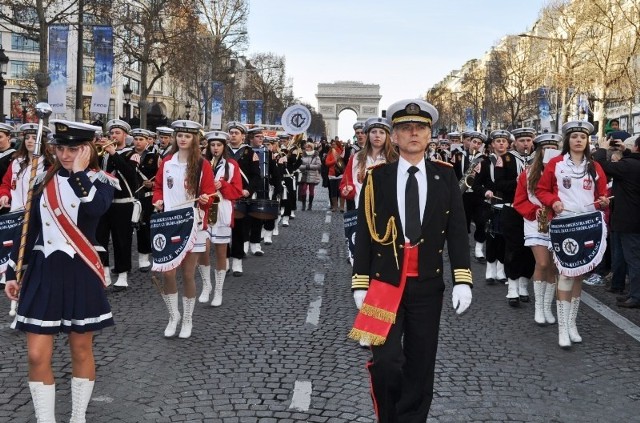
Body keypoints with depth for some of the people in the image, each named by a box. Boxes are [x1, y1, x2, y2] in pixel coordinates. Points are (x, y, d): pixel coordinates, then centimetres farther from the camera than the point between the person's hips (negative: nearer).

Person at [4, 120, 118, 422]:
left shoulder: (101, 181, -3)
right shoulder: (45, 180, 7)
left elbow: (94, 208, -28)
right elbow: (30, 229, 11)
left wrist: (80, 172, -20)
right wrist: (13, 272, 10)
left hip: (80, 273, -3)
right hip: (43, 271, 3)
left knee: (81, 349, 9)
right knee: (37, 355, -1)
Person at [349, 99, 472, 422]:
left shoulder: (445, 176, 5)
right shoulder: (376, 177, 1)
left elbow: (457, 231, 2)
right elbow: (364, 233, 1)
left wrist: (462, 280, -6)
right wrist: (360, 283, -3)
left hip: (427, 285, 2)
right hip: (385, 282, -2)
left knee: (420, 366, 8)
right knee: (386, 361, -11)